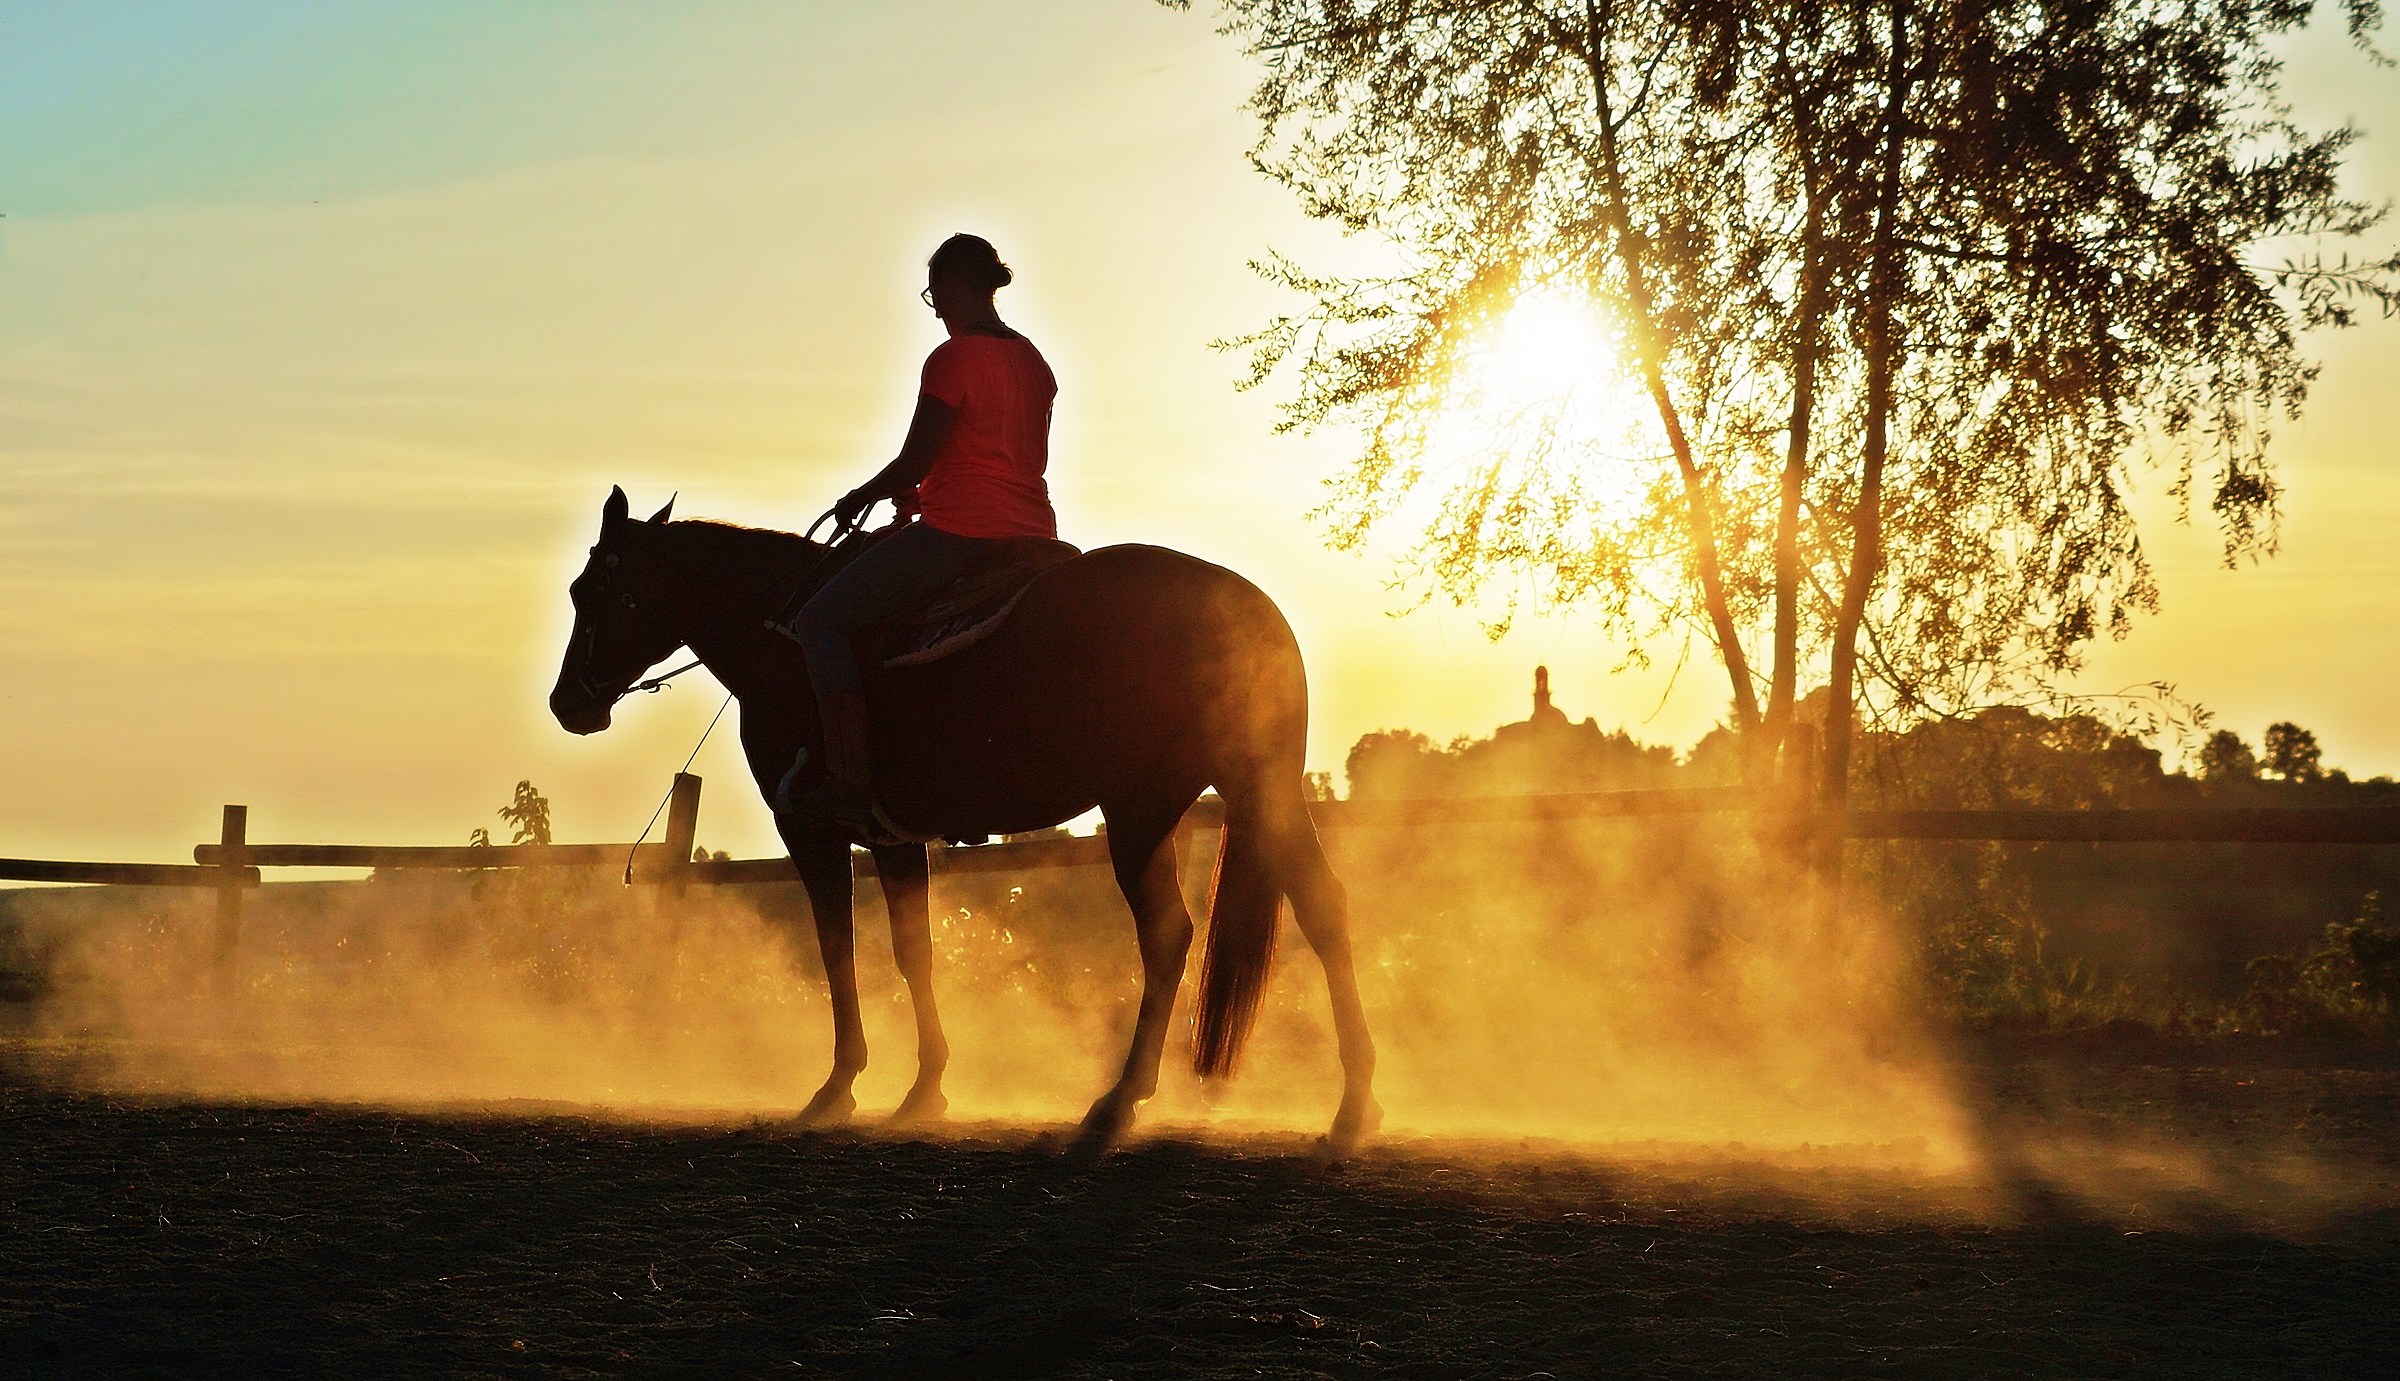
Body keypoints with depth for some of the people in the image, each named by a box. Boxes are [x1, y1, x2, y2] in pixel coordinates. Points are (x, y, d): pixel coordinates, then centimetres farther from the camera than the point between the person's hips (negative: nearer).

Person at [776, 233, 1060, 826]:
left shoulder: (953, 358, -12)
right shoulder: (1033, 362, 14)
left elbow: (915, 463, -12)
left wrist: (860, 498, 7)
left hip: (958, 533, -9)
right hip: (1032, 530, 9)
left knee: (821, 620, -3)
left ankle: (849, 779, -15)